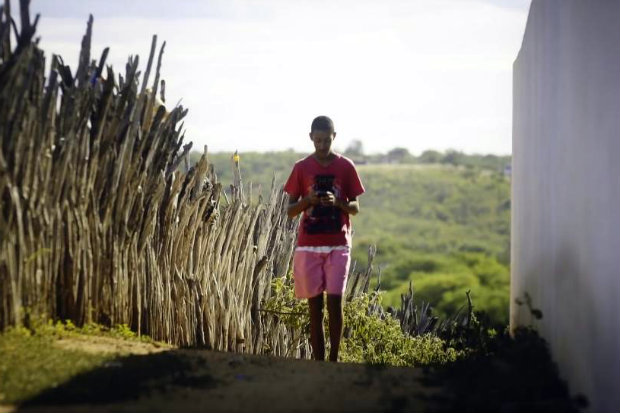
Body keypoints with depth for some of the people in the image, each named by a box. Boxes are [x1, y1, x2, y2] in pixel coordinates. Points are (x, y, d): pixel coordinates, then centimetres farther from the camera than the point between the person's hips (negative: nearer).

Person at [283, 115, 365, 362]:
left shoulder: (346, 167, 3)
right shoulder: (301, 168, 4)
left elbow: (355, 208, 6)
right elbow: (290, 211, 5)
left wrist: (337, 202, -15)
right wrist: (307, 201, -15)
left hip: (338, 244, -1)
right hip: (309, 245, 1)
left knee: (335, 302, -9)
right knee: (314, 306, 1)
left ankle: (334, 358, 3)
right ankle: (318, 362, 4)